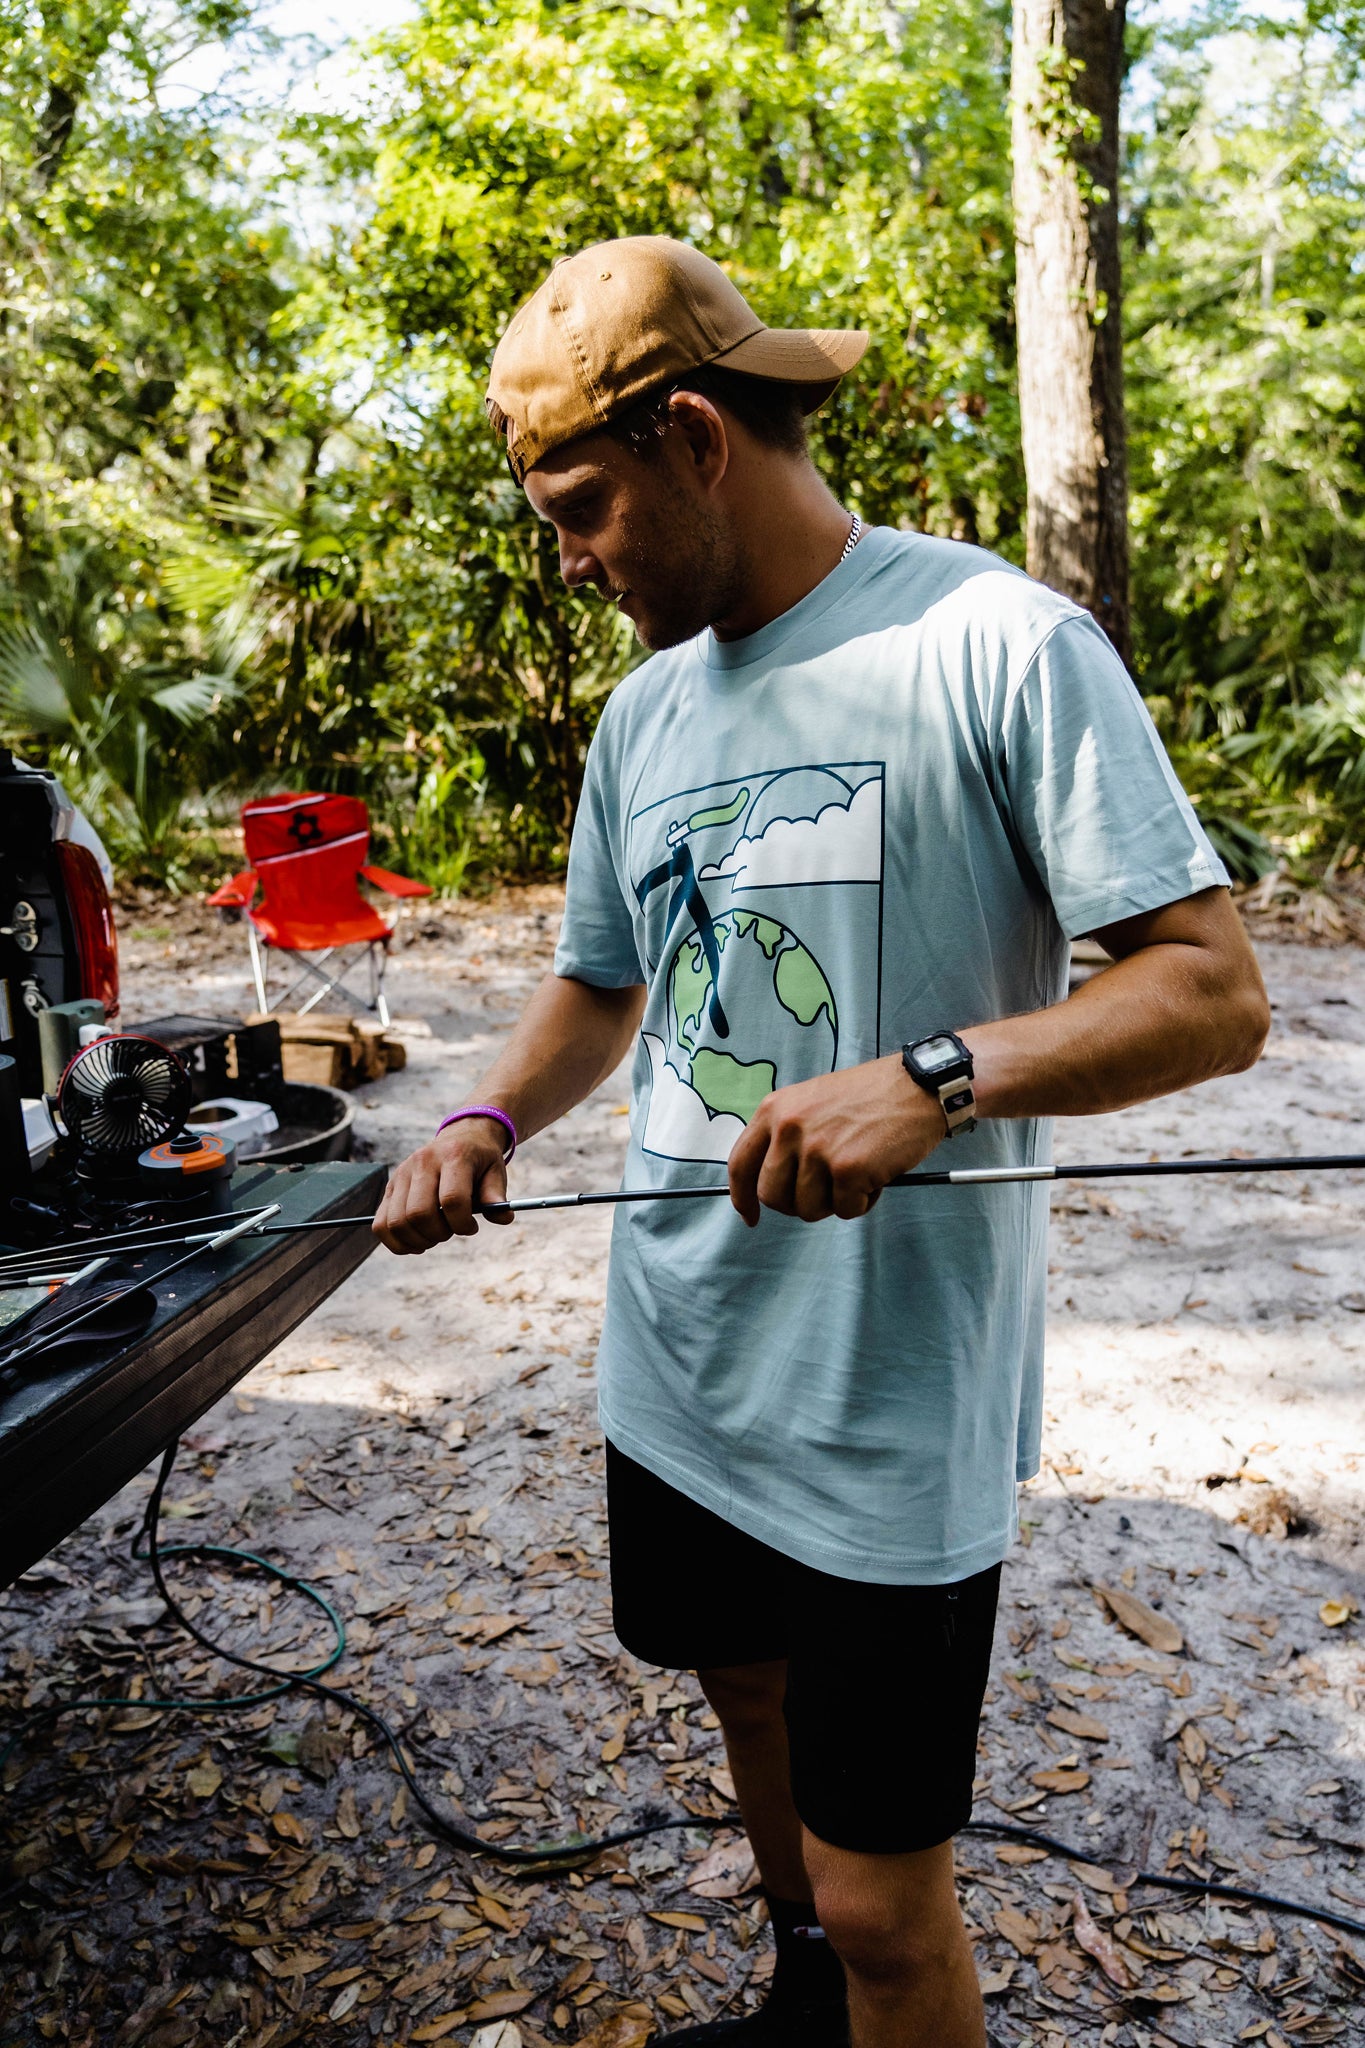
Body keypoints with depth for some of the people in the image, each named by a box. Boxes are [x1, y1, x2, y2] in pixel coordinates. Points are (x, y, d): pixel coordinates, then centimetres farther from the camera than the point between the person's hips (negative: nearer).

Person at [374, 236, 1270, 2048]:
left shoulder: (999, 644, -13)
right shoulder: (646, 712, 9)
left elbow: (1218, 995, -15)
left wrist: (936, 1075, -30)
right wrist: (493, 1119, 0)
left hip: (893, 1407, -7)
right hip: (679, 1372, 7)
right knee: (753, 1705, 26)